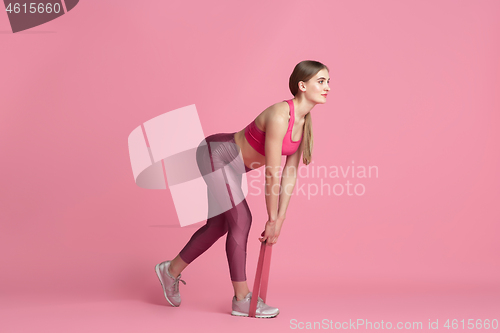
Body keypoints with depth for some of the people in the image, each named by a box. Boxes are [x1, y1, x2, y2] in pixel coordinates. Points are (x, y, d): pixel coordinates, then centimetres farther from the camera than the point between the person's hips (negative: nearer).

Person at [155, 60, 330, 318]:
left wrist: (280, 219, -1)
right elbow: (272, 174, -27)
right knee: (240, 221, -8)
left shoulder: (303, 123, -3)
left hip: (229, 163, 10)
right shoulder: (279, 116, -31)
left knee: (219, 224, 15)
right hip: (216, 154, -10)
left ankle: (171, 270, 33)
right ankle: (242, 300, 3)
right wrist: (272, 220, -18)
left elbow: (290, 174, -1)